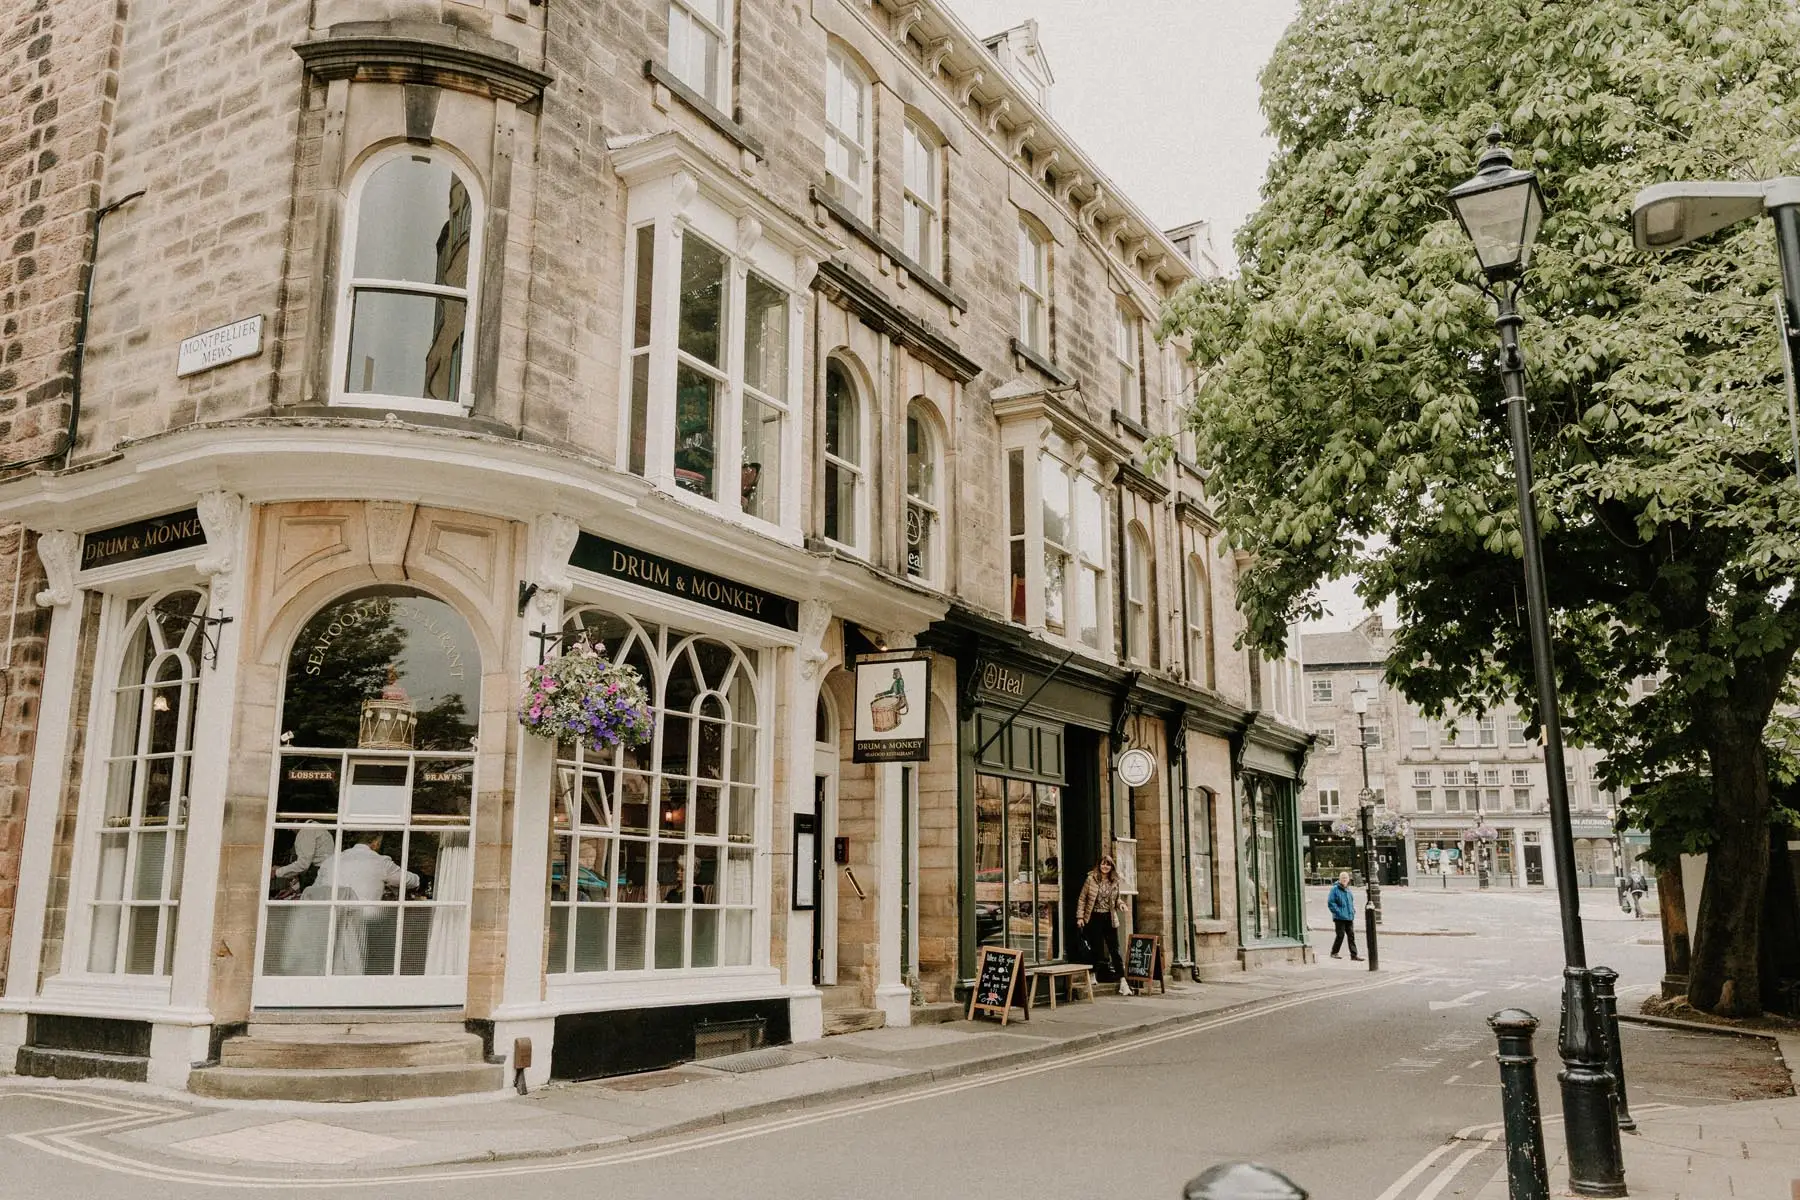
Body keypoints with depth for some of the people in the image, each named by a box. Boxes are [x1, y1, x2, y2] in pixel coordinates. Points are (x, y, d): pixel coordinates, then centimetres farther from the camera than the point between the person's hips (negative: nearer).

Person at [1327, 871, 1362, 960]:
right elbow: (1330, 903, -12)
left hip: (1349, 917, 6)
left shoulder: (1348, 890, 13)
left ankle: (1354, 955, 6)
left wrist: (1353, 911, 13)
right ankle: (1334, 952, 13)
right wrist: (1338, 912, -16)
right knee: (1341, 935, -3)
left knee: (1351, 935, 4)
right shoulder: (1335, 889, -9)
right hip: (1340, 918, -6)